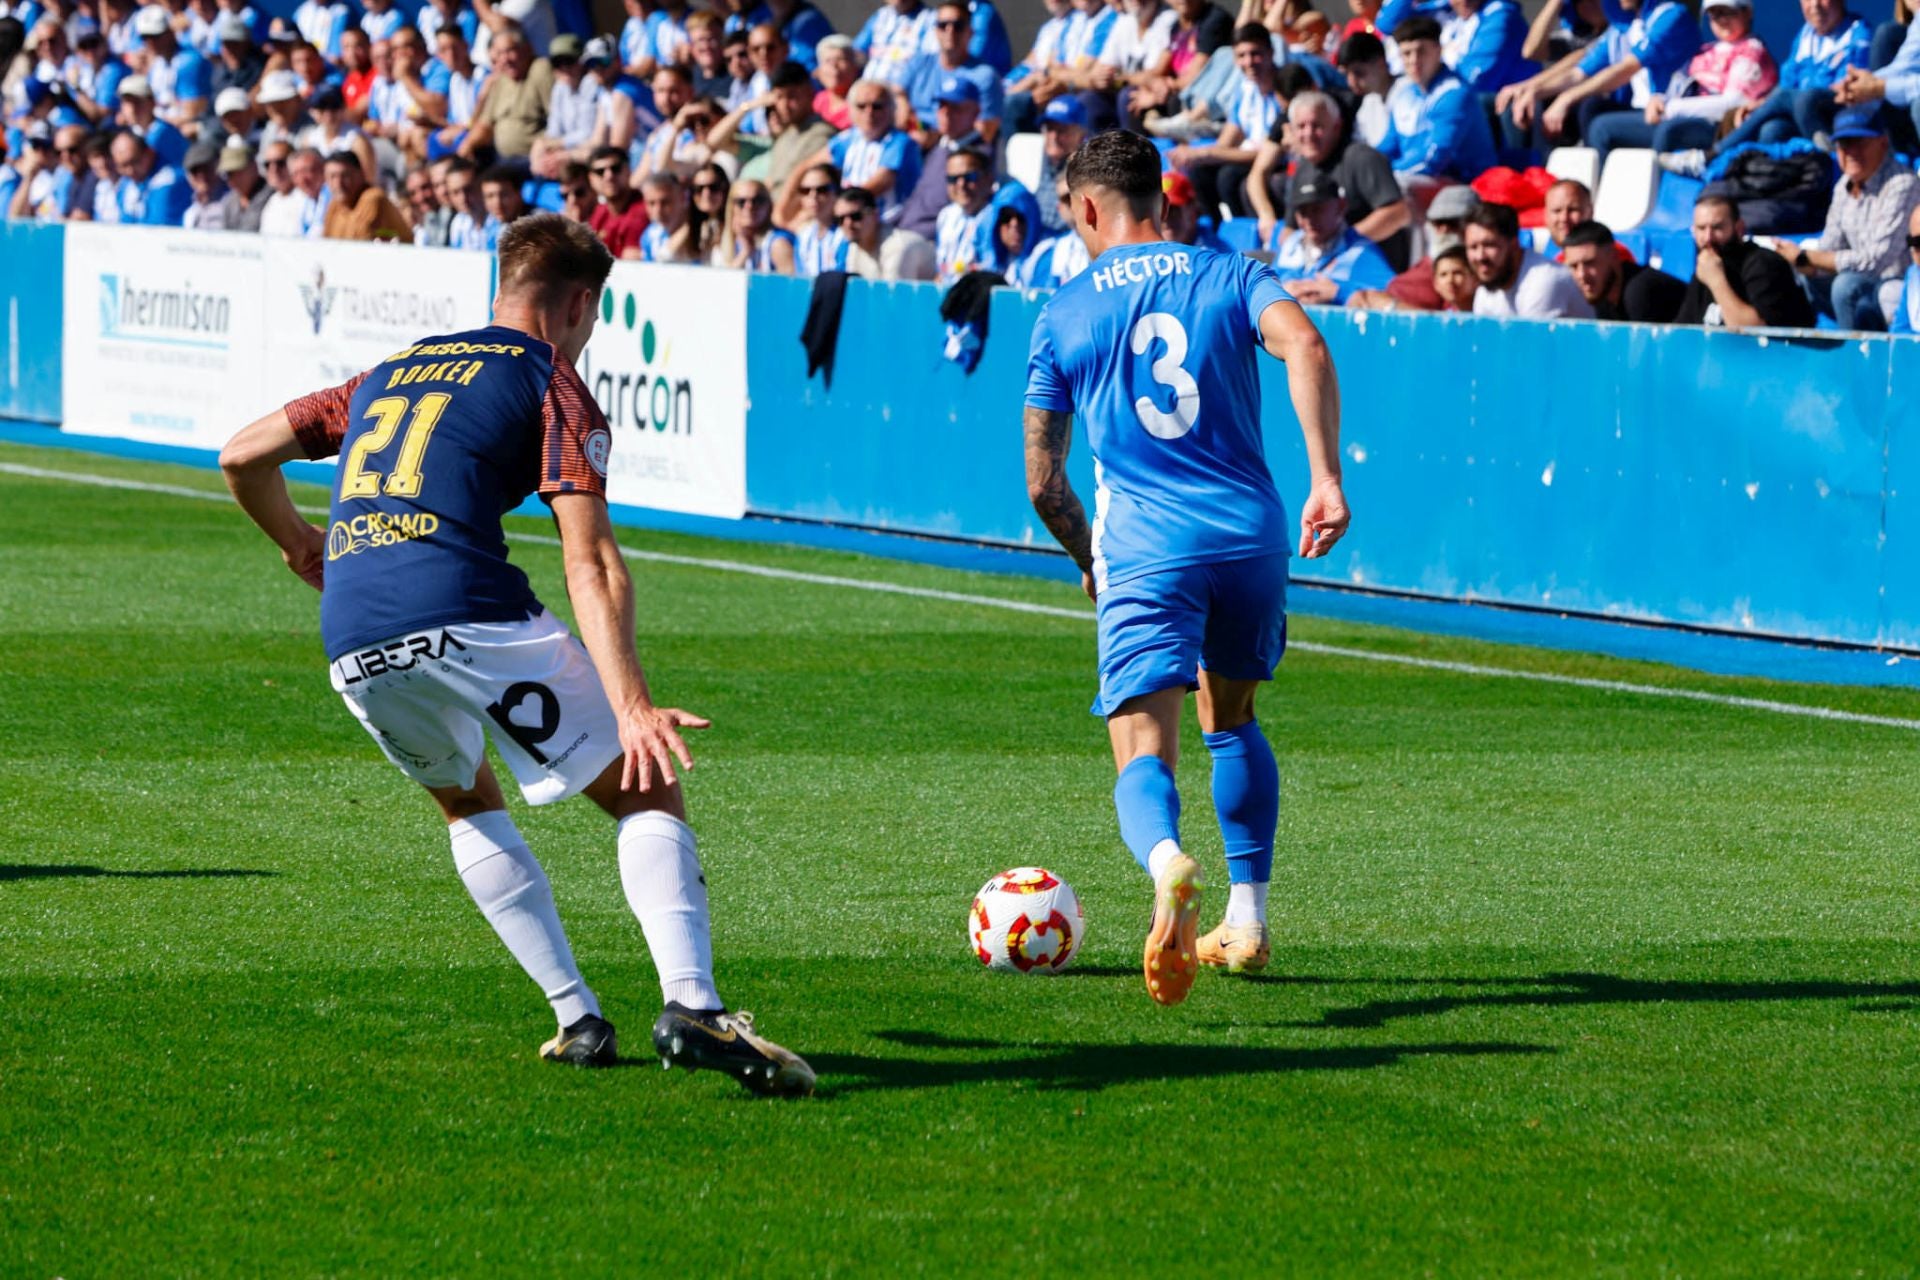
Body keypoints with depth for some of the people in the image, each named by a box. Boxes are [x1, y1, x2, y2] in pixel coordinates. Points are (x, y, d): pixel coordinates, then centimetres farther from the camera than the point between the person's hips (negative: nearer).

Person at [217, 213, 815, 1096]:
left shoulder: (392, 371, 26)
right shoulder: (551, 384, 8)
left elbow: (243, 455, 29)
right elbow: (589, 562, -6)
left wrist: (298, 543, 49)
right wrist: (631, 705, -16)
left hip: (353, 649, 6)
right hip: (468, 618, -5)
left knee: (468, 801, 31)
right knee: (647, 790, 5)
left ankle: (578, 1019, 19)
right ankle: (690, 1006, -17)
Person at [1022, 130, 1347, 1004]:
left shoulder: (1064, 314, 10)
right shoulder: (1230, 277, 11)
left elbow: (1043, 482, 11)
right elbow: (1304, 347, -12)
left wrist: (1089, 560, 30)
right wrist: (1326, 478, -15)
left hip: (1144, 542, -3)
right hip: (1252, 529, 3)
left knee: (1144, 756, -8)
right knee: (1231, 720, 26)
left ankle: (1167, 865, -43)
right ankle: (1246, 922, 23)